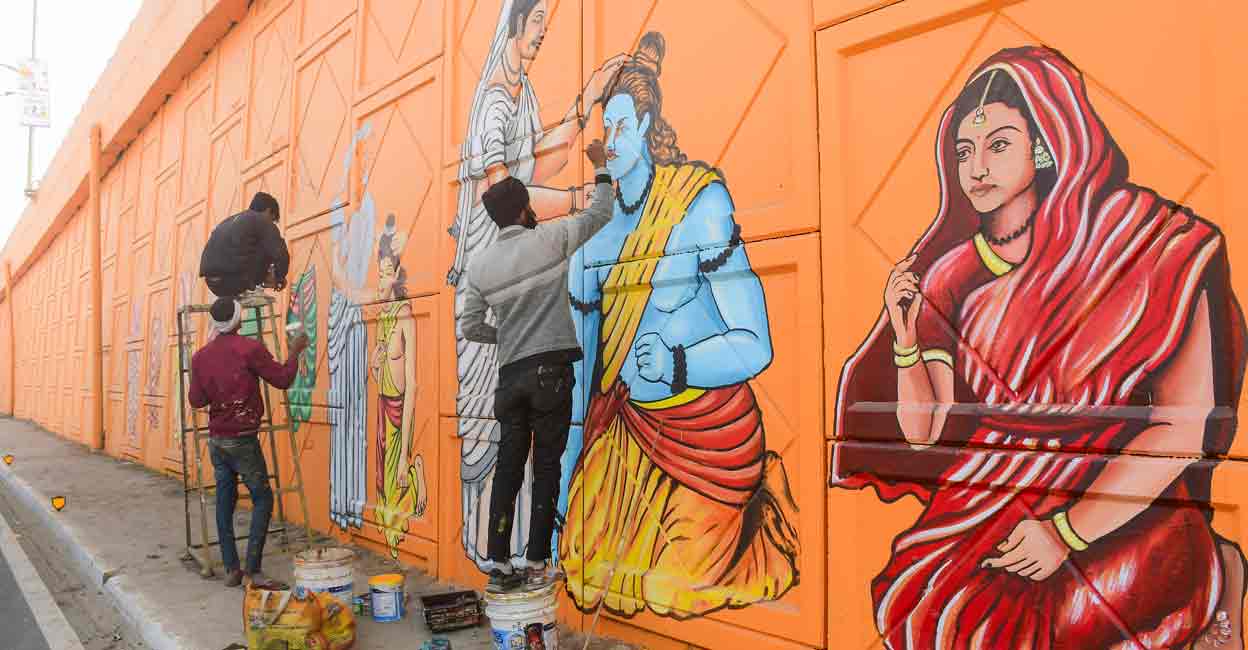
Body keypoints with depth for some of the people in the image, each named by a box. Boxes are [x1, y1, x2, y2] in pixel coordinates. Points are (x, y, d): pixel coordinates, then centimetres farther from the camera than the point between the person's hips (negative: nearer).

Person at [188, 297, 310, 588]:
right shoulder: (250, 348, -12)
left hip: (216, 439, 6)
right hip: (243, 440, -6)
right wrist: (295, 352, 7)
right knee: (262, 499, 3)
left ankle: (232, 569, 14)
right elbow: (282, 379, -7)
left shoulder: (200, 356, 3)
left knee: (225, 500, 11)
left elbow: (196, 400, 8)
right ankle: (253, 569, -3)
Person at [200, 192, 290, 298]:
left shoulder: (230, 220, 29)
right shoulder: (262, 221, 6)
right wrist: (280, 278, 13)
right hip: (234, 279, -8)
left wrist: (261, 279, 39)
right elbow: (281, 255, -7)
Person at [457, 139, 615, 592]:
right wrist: (601, 168, 24)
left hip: (511, 375, 4)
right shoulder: (549, 240, -2)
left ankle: (499, 565, 10)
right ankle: (537, 564, 7)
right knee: (546, 466, 3)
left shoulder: (479, 266, 8)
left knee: (508, 467, 9)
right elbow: (600, 212, 9)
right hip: (551, 370, -4)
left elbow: (471, 328, 7)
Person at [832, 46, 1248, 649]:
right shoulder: (950, 275, 1)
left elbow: (1185, 424, -13)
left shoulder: (1151, 246, -7)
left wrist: (1065, 533, -18)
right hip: (993, 497, 3)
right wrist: (906, 341, -16)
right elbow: (922, 433, 0)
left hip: (1128, 509, -3)